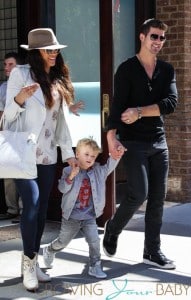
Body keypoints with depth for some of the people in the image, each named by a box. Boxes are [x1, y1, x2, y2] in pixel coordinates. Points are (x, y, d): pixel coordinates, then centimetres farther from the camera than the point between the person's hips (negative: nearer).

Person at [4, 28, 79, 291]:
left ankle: (32, 262, 16)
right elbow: (8, 114, -5)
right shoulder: (20, 73, -3)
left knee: (42, 209, 6)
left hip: (47, 155, 6)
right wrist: (19, 98, -26)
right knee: (32, 203, -15)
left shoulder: (57, 80, 13)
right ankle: (28, 263, -3)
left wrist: (69, 152, 11)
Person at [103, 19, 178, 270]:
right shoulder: (127, 69, -4)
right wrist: (111, 135, -29)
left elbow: (171, 103, -5)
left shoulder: (167, 70, 9)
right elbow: (117, 105, -15)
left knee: (157, 198, 4)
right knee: (139, 194, -12)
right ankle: (112, 229, 15)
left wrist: (140, 111, -17)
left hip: (159, 141, 5)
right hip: (133, 142, -5)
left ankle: (152, 251, 12)